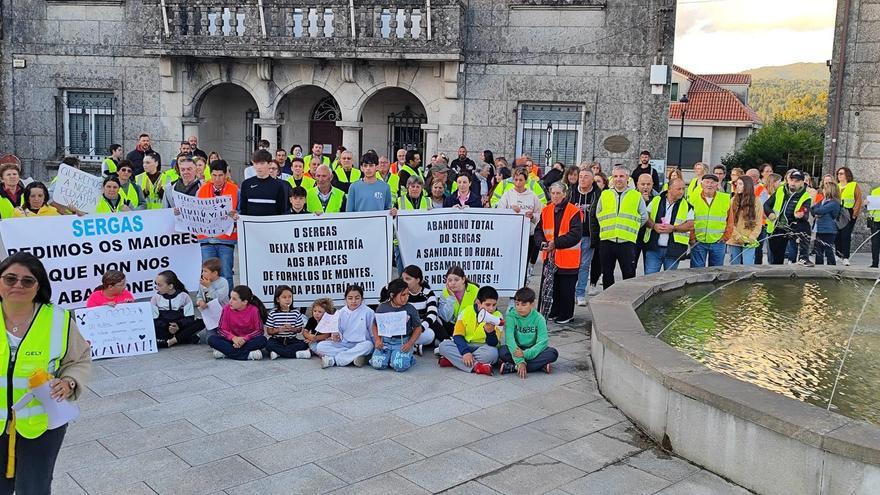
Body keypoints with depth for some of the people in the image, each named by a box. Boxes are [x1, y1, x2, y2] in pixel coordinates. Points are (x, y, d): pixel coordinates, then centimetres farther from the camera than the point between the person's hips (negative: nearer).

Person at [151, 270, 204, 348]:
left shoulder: (183, 296, -3)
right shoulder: (156, 297, 1)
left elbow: (190, 318, -5)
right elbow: (154, 320, -4)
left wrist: (178, 326, -24)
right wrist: (167, 328, -21)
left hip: (181, 328, 0)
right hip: (164, 330, 0)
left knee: (201, 323, -25)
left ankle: (172, 341, -29)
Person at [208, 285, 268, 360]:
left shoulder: (254, 310, -14)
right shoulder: (227, 308, -8)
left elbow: (259, 331, -11)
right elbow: (221, 330, -6)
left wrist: (245, 339, -25)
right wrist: (233, 338, -24)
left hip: (248, 341, -2)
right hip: (233, 340, 2)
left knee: (262, 340, -32)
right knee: (211, 339, -22)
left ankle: (226, 352, -26)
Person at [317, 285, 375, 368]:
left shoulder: (368, 312, -4)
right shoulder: (341, 313, 5)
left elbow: (373, 333, 0)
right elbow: (339, 331, 9)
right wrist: (336, 336, -14)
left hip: (361, 344, -3)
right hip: (344, 344, 3)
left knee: (367, 345, -38)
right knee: (321, 346, -18)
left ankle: (333, 360, -29)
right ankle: (353, 357, -27)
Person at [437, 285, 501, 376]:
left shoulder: (497, 316, -8)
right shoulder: (467, 311, -4)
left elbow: (493, 344, -16)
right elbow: (457, 335, -8)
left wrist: (490, 332, -38)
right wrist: (465, 352, -25)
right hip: (465, 345, 2)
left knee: (493, 352, -35)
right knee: (443, 345, -23)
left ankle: (453, 359, -25)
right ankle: (476, 366, -34)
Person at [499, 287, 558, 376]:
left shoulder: (539, 318, -9)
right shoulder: (511, 316, -12)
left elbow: (543, 342, -18)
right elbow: (510, 339, -23)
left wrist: (525, 354, -34)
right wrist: (520, 361, -35)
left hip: (531, 351, 1)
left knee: (553, 353, -25)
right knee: (502, 351, -31)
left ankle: (512, 367, -29)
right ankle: (541, 366, -27)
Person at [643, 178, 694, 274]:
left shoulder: (687, 206, 4)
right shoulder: (656, 201, 6)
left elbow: (691, 226, -3)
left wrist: (673, 228, -16)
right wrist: (654, 225, -13)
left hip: (673, 250, 0)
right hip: (653, 248, 0)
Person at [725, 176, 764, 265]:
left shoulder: (756, 202, 2)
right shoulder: (733, 201, 5)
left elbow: (759, 223, 1)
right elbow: (730, 222, 0)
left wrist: (752, 238, -12)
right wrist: (738, 236, -10)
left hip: (749, 243, -2)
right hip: (734, 241, 2)